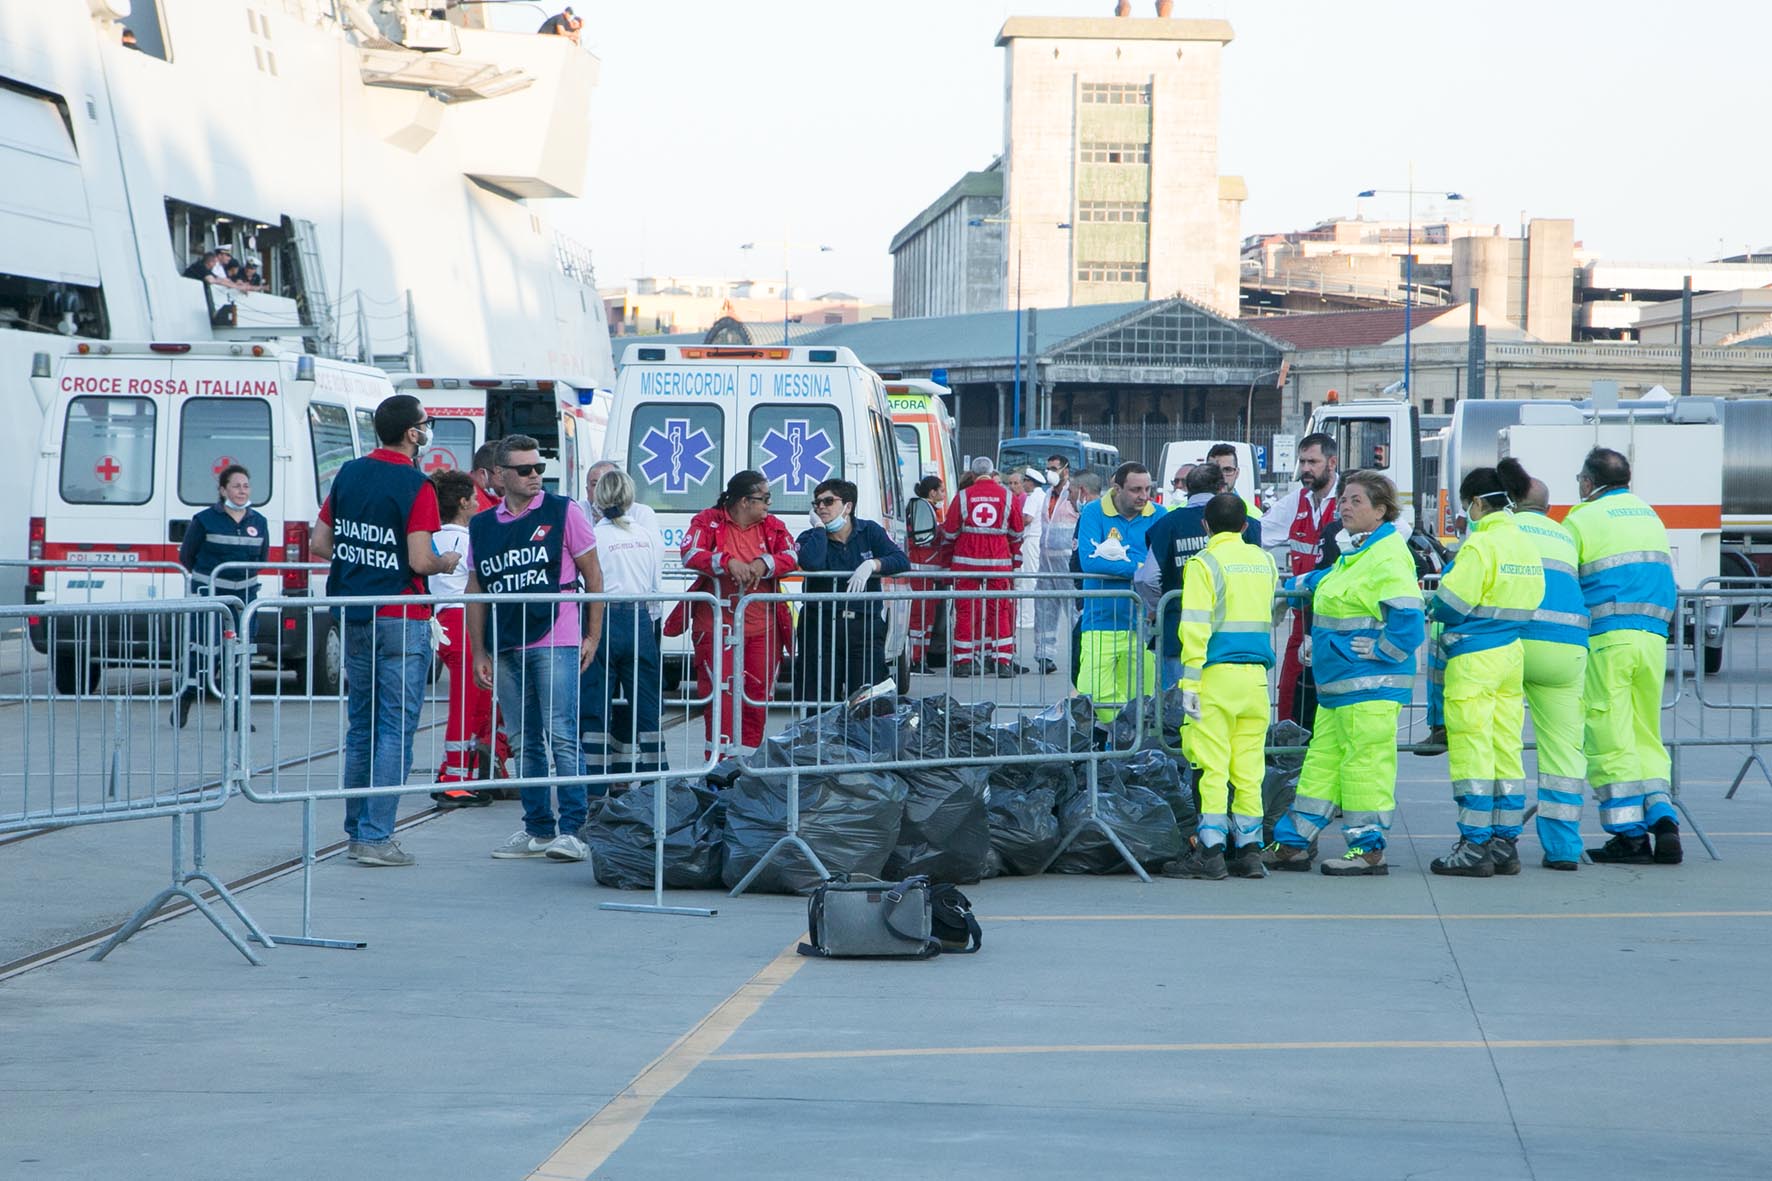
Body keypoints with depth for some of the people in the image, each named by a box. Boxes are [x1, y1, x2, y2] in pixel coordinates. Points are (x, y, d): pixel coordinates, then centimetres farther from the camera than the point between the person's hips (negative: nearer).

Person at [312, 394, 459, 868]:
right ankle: (375, 837, -6)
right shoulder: (415, 486, -14)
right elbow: (420, 562, -18)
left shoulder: (349, 474, 7)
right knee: (396, 728, -3)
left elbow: (320, 544, 10)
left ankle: (357, 830, 18)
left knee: (361, 726, 15)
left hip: (354, 617, 7)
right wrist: (447, 562, 2)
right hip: (400, 619, -7)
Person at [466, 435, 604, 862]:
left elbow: (593, 575, 4)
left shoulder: (562, 513, 1)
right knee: (525, 742, 9)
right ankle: (537, 829, 15)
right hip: (506, 647, 4)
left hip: (555, 641, -4)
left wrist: (593, 636, 0)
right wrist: (478, 652, 9)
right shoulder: (482, 527, 11)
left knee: (562, 736, -9)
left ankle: (570, 830, -9)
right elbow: (475, 591, 14)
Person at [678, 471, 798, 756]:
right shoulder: (709, 521, -1)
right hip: (718, 624, -4)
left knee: (759, 694, 4)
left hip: (763, 627, 4)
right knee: (720, 691, -9)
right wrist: (727, 562, -29)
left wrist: (764, 564, -22)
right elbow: (690, 553, -15)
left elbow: (792, 557, -2)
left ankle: (748, 756, 14)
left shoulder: (772, 526, 11)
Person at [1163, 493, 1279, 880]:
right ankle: (1248, 850, 8)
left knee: (1212, 766, -4)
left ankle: (1210, 851, -6)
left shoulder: (1204, 564, -6)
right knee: (1249, 767, 8)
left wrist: (1190, 680, -12)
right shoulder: (1264, 561, 12)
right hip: (1256, 674, 5)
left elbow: (1196, 626, -12)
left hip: (1217, 673, -5)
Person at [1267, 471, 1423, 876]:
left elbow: (1407, 614, -23)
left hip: (1370, 685, -11)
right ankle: (1293, 843, 18)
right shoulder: (1352, 555, 17)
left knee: (1364, 761, -7)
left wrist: (1380, 651, -18)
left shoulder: (1388, 557, -15)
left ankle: (1368, 850, -1)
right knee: (1321, 759, 13)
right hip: (1337, 682, 11)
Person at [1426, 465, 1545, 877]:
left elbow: (1452, 604, -14)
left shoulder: (1480, 544, -14)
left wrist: (1432, 607, 7)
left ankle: (1475, 847, -2)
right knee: (1506, 751, 11)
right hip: (1513, 656, 8)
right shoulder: (1525, 543, 10)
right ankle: (1505, 844, 14)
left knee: (1472, 752, -3)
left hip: (1475, 658, -8)